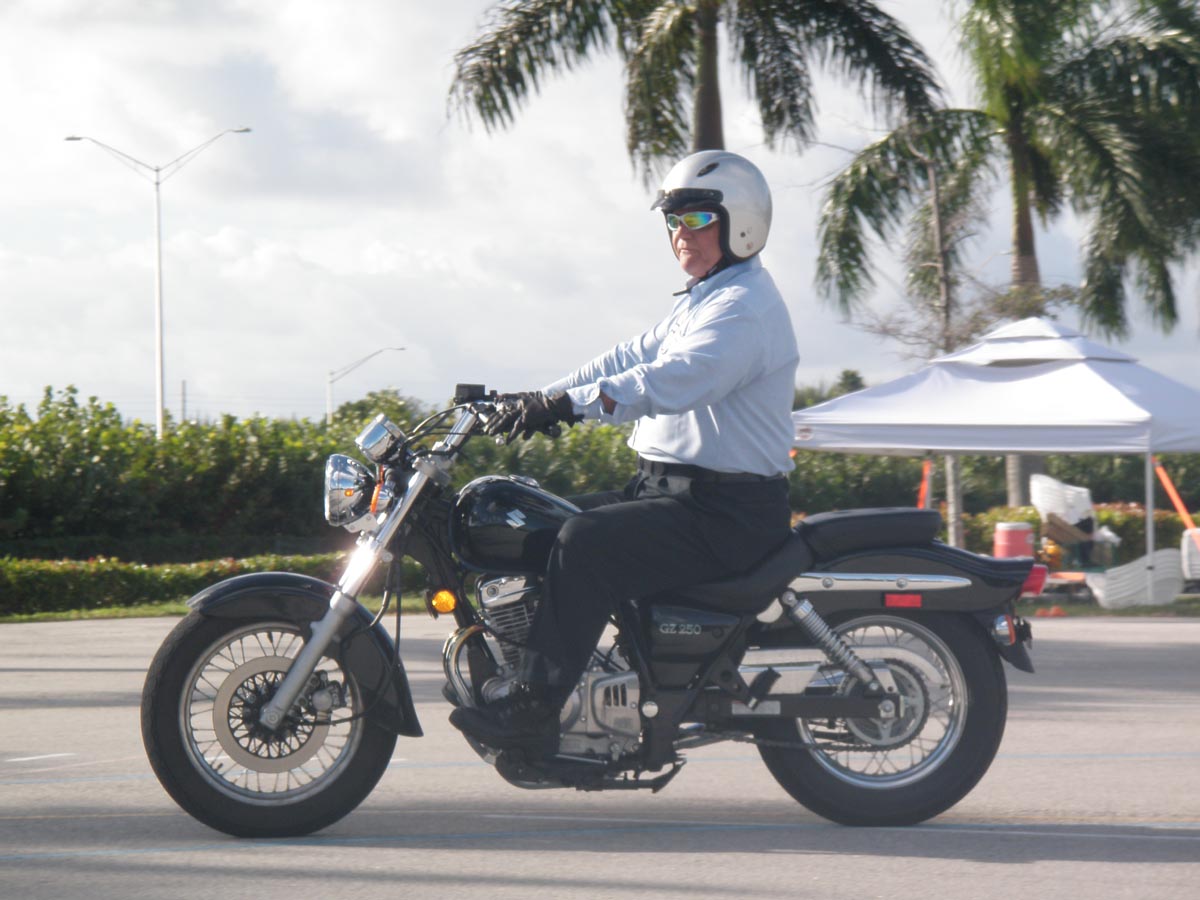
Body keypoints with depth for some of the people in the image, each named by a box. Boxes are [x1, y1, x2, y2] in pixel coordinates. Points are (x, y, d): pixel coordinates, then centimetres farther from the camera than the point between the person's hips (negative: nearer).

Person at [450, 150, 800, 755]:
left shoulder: (745, 308, -14)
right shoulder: (701, 302, 22)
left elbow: (671, 381, -29)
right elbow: (630, 359, 19)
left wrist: (569, 405, -35)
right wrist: (537, 397, 8)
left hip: (727, 512, -11)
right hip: (676, 491, 11)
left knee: (586, 543, -28)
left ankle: (534, 714, -30)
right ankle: (511, 675, 4)